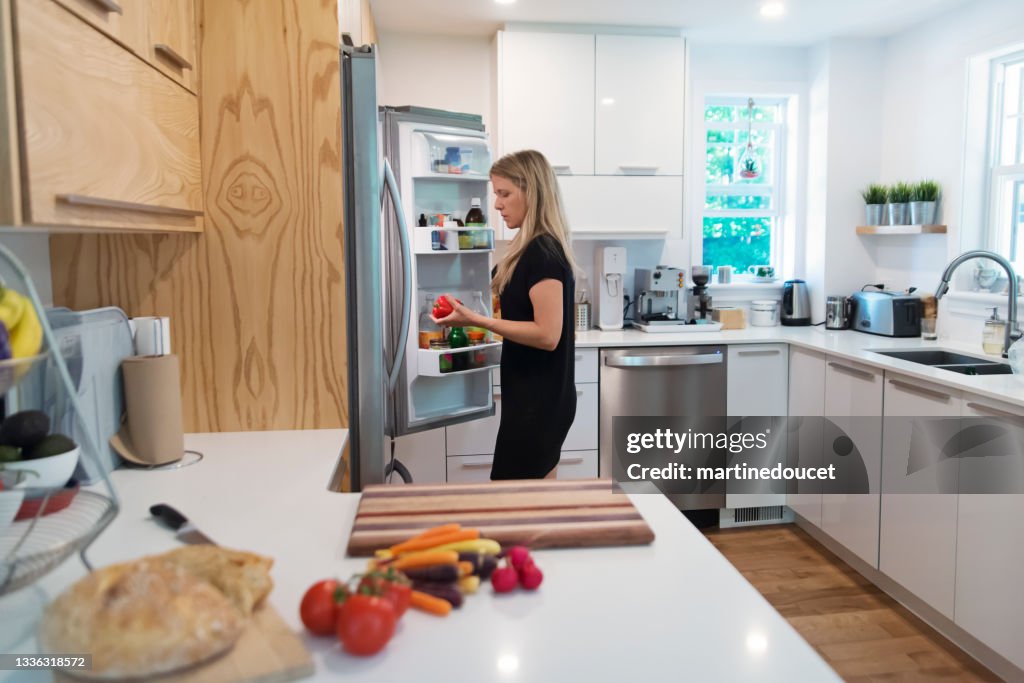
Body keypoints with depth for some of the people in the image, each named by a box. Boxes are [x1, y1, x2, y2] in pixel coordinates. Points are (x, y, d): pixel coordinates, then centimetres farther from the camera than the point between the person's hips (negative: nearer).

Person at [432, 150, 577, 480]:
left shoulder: (541, 254, -19)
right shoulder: (540, 249, 11)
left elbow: (547, 334, -24)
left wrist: (477, 320, -24)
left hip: (538, 402, -10)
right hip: (538, 398, 10)